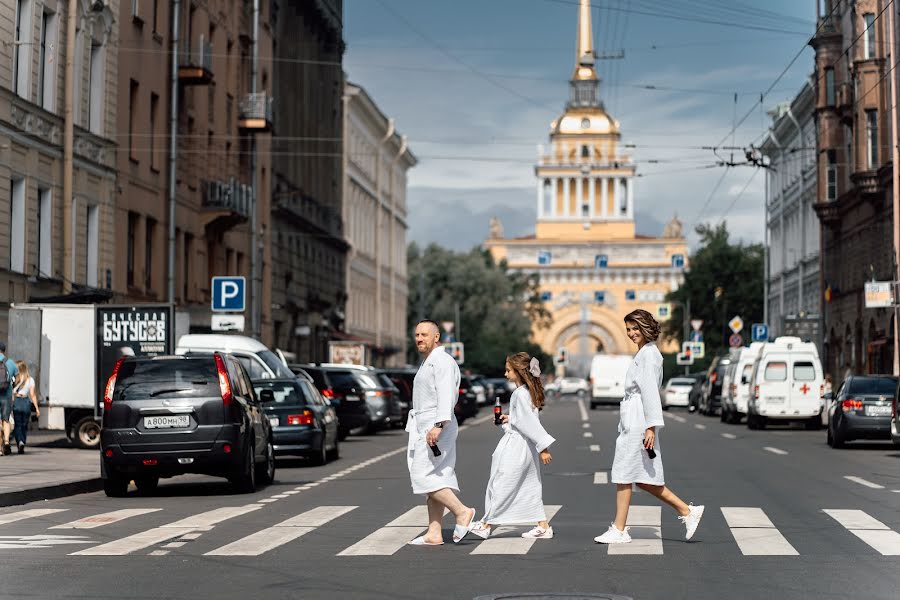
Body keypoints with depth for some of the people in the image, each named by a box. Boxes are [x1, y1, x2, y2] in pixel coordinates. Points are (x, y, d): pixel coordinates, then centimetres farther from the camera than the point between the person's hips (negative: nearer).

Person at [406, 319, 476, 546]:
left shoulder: (442, 361, -10)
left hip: (435, 428, -10)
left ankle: (462, 511, -10)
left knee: (423, 476, -15)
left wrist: (438, 426, -31)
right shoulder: (427, 363, 22)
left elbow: (446, 396, -22)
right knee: (433, 480, 6)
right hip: (425, 428, 10)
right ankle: (434, 534, 5)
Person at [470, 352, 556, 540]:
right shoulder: (530, 391, 9)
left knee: (501, 484, 1)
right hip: (527, 447, 9)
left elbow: (531, 422, -21)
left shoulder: (520, 394, -19)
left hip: (516, 446, -9)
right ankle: (543, 526, 11)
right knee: (529, 487, 12)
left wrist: (543, 447, -21)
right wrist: (510, 419, 17)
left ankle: (486, 525, 10)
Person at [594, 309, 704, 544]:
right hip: (632, 421, 10)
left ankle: (619, 530, 1)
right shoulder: (643, 352, 19)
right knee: (642, 478, 10)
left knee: (624, 475, -5)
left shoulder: (648, 353, -12)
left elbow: (650, 390, -18)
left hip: (638, 423, -10)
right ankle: (687, 511, 14)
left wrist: (651, 426, -22)